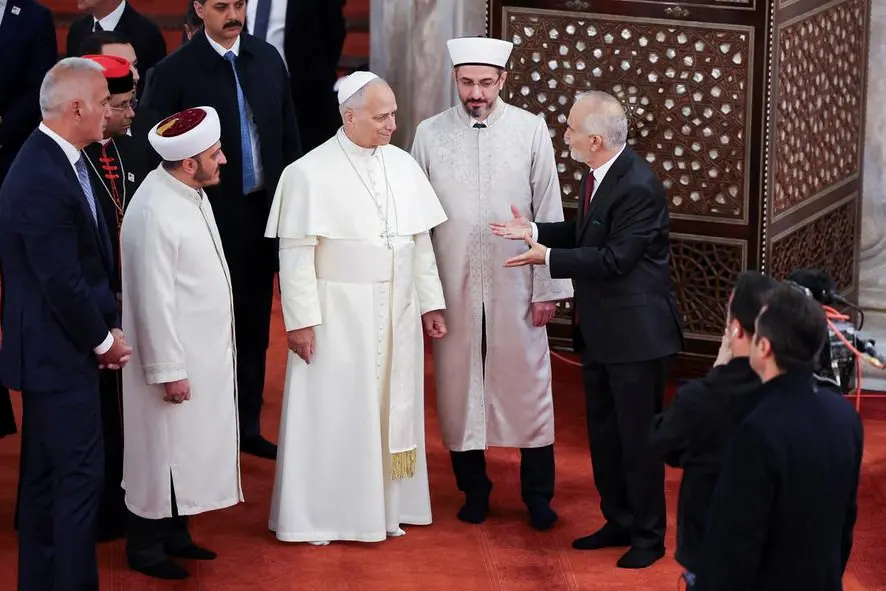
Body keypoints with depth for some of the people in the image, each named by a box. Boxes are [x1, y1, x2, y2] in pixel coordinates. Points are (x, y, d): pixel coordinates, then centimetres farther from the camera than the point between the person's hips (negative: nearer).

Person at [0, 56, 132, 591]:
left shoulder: (56, 160, 8)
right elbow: (62, 282, -22)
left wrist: (109, 326, 6)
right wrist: (103, 341, -10)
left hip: (54, 350, 10)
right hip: (58, 352, -10)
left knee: (46, 477, 16)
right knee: (80, 477, -4)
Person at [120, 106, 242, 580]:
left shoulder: (190, 192, 2)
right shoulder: (155, 213, -26)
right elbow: (154, 300, -23)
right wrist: (169, 370, -20)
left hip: (204, 351, 9)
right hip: (176, 357, -9)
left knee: (188, 447, 18)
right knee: (164, 450, 4)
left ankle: (174, 533, 32)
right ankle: (146, 546, 18)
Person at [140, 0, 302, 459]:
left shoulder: (268, 59, 4)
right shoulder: (175, 71, -10)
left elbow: (288, 134, 10)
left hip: (264, 212, 5)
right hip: (212, 217, -5)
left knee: (255, 325, 14)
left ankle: (248, 426, 25)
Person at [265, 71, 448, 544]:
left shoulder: (403, 166, 5)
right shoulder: (310, 173, -11)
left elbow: (421, 242, 11)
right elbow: (295, 254, -11)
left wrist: (430, 303, 9)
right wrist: (300, 320, -14)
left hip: (397, 314, 5)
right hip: (338, 315, -5)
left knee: (393, 407, 11)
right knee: (333, 412, 1)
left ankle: (386, 505, 22)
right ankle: (319, 513, 11)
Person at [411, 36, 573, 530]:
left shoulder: (531, 130, -2)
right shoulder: (430, 134, -1)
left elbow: (549, 212, 0)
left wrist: (548, 287, -2)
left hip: (515, 285, -1)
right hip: (453, 286, 1)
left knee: (528, 386, 4)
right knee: (460, 385, 8)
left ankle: (538, 493, 17)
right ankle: (474, 488, 23)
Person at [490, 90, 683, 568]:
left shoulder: (639, 187, -23)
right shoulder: (598, 175, 6)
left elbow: (614, 258, -24)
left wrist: (549, 258, -20)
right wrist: (535, 233, 4)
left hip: (635, 332, -10)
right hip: (600, 331, 10)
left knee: (638, 436, 1)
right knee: (603, 431, 18)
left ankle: (648, 535, 13)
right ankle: (619, 522, 31)